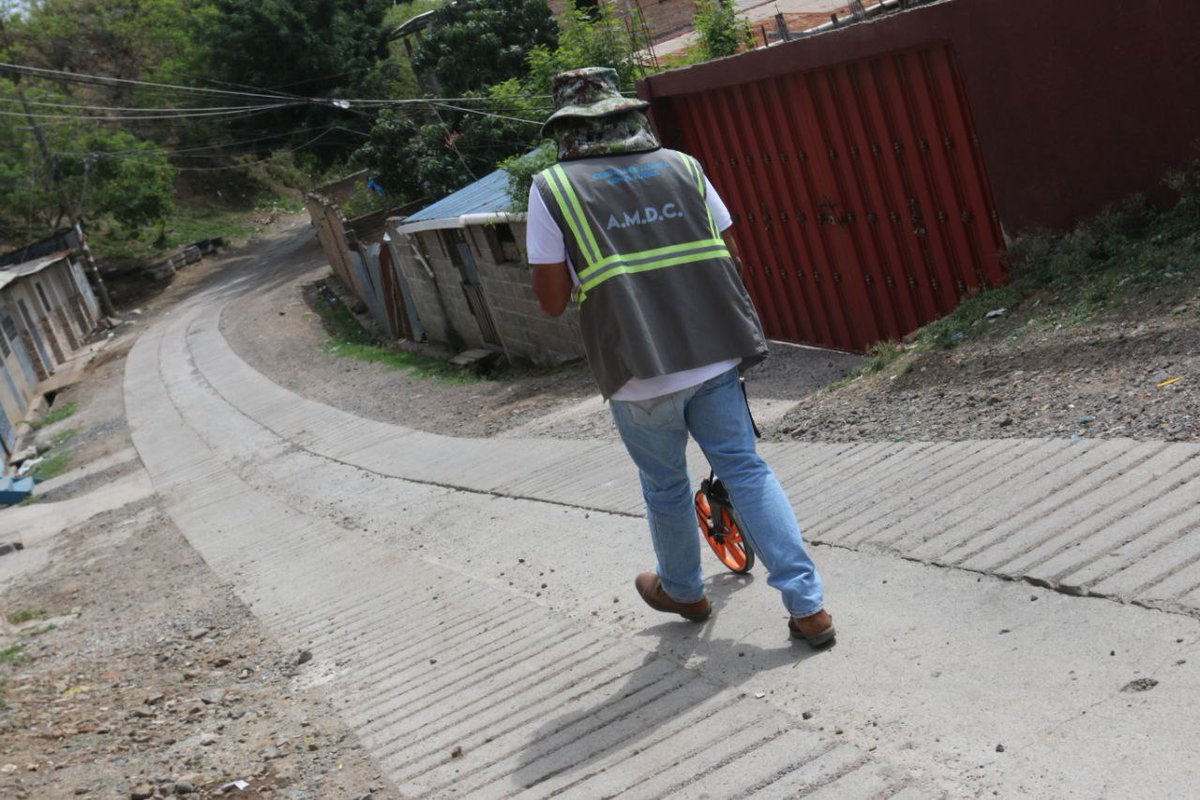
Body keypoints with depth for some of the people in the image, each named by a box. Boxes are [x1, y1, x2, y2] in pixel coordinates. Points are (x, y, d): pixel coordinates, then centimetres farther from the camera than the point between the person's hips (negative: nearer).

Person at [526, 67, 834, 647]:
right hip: (717, 354, 3)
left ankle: (682, 591, 39)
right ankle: (808, 606, 7)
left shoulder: (552, 188, -2)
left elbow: (552, 300, -3)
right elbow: (732, 256, 11)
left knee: (665, 485, 17)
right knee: (745, 469, 10)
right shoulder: (682, 166, 8)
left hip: (639, 373, -2)